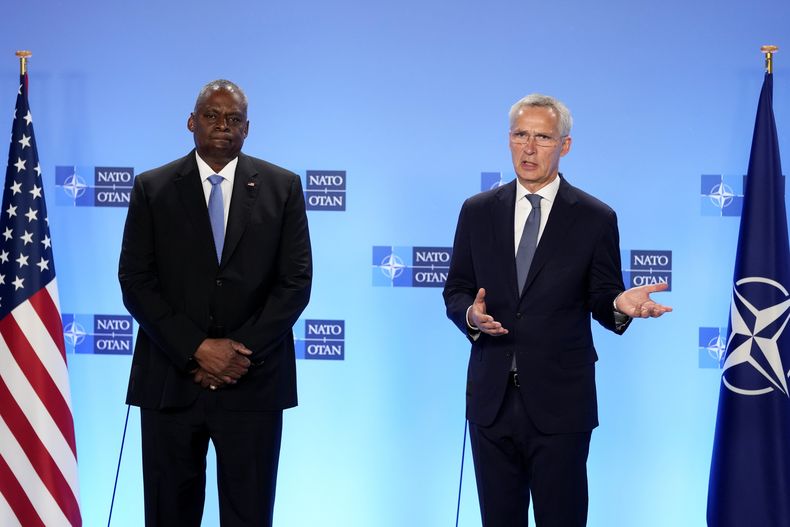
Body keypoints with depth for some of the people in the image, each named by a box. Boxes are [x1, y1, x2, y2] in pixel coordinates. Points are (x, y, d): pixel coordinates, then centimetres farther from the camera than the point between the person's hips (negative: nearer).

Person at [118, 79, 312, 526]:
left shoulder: (282, 187, 5)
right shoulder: (152, 188, 5)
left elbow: (296, 282, 1)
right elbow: (136, 283, 0)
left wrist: (242, 354, -9)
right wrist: (197, 349, -11)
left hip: (253, 383, 0)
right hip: (171, 380, 0)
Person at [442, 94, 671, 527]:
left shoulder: (595, 219, 0)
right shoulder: (477, 211, 7)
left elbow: (602, 300, 2)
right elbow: (455, 290, 10)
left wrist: (620, 304, -21)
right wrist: (470, 315, -12)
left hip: (560, 400, -2)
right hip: (491, 398, 3)